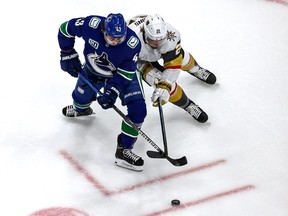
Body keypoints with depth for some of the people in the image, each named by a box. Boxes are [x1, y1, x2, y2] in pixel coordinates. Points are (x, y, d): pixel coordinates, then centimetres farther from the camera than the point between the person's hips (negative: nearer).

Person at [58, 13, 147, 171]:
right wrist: (68, 55, -12)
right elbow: (66, 28, -16)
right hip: (93, 70, 2)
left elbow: (125, 74, -26)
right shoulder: (92, 24, -35)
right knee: (81, 98, 19)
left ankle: (124, 150, -3)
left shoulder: (132, 44, -37)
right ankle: (81, 109, 61)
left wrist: (112, 92, -34)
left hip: (123, 73, -2)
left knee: (137, 109, -18)